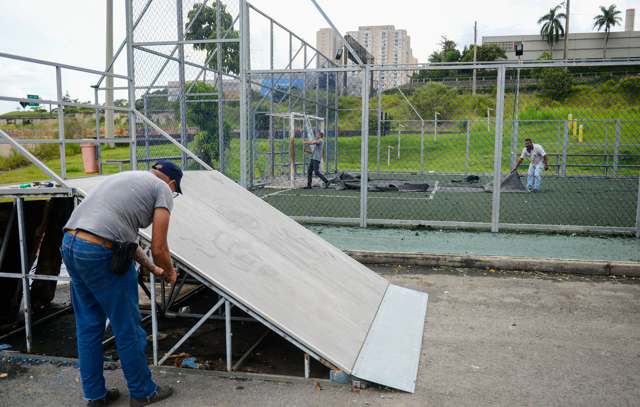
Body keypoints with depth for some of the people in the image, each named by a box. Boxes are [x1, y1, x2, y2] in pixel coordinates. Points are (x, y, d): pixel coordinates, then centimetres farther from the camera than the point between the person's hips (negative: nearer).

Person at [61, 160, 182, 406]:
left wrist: (152, 269, 37)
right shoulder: (163, 190, 3)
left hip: (69, 244, 9)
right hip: (100, 254, -9)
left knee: (88, 326, 21)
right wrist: (169, 272, 17)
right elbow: (158, 249, -4)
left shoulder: (127, 178, 27)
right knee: (128, 328, 8)